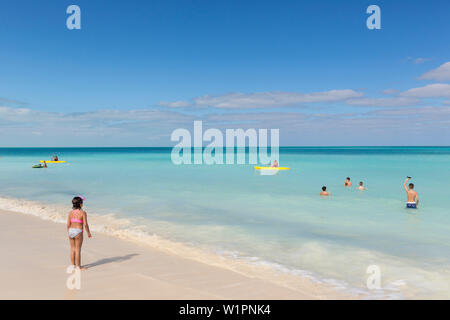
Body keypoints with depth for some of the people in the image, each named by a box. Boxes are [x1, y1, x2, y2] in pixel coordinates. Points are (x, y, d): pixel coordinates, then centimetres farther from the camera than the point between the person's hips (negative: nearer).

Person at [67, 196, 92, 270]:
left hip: (71, 231, 5)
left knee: (72, 249, 14)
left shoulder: (71, 213, 3)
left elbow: (68, 224, 5)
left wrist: (69, 233, 18)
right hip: (78, 232, -5)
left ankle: (73, 265, 23)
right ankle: (78, 266, 10)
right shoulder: (83, 213, -11)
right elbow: (85, 224, -13)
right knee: (78, 250, 2)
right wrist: (88, 233, -1)